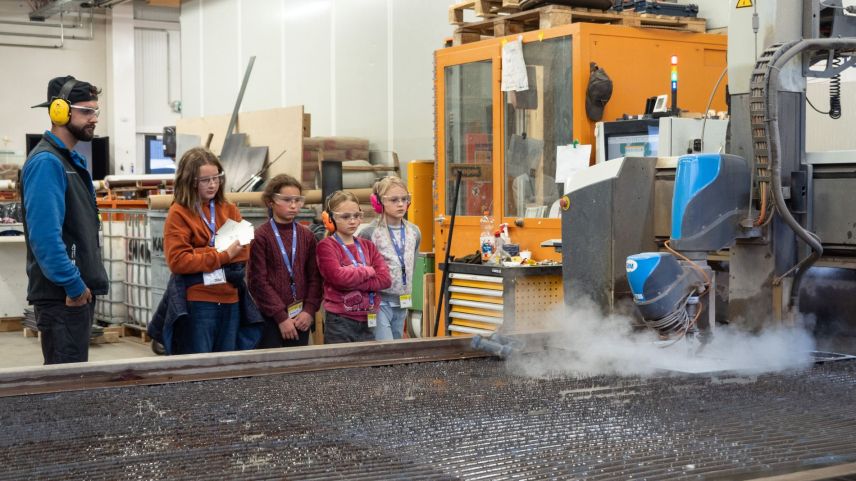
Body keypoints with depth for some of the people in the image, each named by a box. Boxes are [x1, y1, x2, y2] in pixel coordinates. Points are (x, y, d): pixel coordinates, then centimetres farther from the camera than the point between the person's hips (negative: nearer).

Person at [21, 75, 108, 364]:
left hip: (80, 291, 10)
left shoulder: (72, 161, 14)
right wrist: (74, 286, -20)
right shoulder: (46, 162, -16)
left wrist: (86, 284, 16)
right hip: (63, 296, -10)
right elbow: (45, 236, -24)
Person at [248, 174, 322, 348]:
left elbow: (315, 277, 9)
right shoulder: (260, 236, -5)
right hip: (270, 319, -4)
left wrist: (309, 310, -5)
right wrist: (281, 316, -11)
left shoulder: (307, 236, 9)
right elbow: (258, 281, -9)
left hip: (300, 319, 4)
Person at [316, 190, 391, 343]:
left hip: (367, 321, 5)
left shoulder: (368, 246, 13)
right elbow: (339, 276, -19)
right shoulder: (326, 246, -3)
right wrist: (368, 270, -4)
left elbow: (385, 279, 0)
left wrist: (353, 281, -13)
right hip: (339, 321, -5)